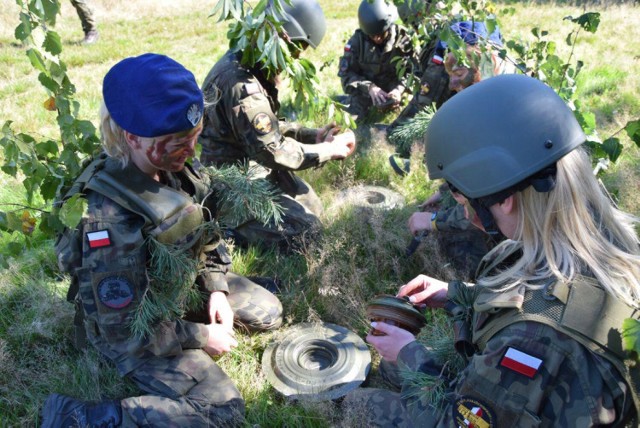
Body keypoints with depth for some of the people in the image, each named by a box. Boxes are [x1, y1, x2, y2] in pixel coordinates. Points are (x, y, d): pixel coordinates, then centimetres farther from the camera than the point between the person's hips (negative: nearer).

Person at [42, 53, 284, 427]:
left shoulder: (174, 170, -14)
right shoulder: (109, 223, -37)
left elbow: (205, 235, 5)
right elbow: (126, 332, -28)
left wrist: (217, 289, -5)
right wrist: (201, 337, -18)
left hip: (186, 286, 7)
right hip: (138, 332, -7)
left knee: (269, 313, 11)